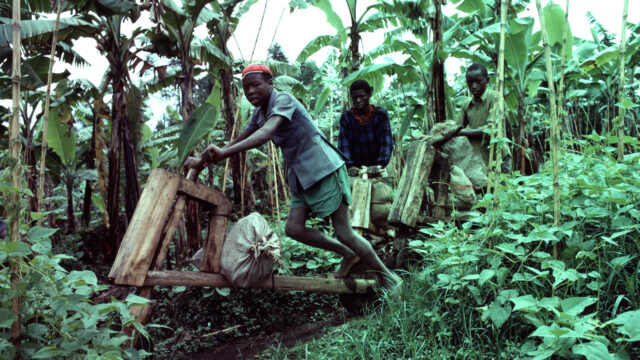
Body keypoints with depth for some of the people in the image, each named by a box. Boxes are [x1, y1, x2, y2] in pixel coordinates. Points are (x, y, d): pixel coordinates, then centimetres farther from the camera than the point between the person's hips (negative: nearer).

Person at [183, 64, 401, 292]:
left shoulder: (283, 100, -17)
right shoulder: (259, 113, 10)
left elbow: (266, 133, -35)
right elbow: (240, 140, 16)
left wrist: (223, 153, -46)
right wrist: (203, 161, 8)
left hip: (323, 169, -9)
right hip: (301, 176, 9)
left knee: (344, 233, -6)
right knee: (294, 229, 1)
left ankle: (388, 277, 13)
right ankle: (348, 255, 20)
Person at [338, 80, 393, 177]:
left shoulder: (380, 114, -2)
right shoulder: (346, 117, 0)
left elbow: (387, 142, -9)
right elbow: (343, 144, -7)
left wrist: (380, 164, -24)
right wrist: (350, 166, -22)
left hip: (376, 169, 0)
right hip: (356, 169, 0)